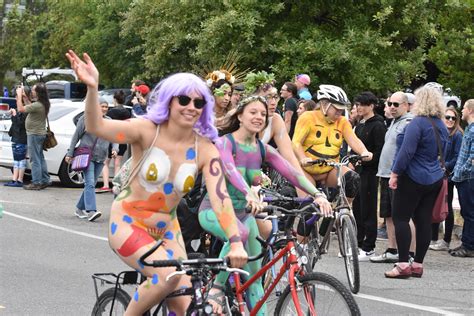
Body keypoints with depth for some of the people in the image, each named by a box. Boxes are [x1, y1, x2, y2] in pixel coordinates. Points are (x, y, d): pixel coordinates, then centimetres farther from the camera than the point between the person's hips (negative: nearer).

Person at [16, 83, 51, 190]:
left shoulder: (38, 105, -25)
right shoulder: (44, 104, 6)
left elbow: (21, 109, -22)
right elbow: (30, 108, 22)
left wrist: (19, 95, -12)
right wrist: (24, 96, 14)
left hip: (34, 135, -10)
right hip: (40, 133, 10)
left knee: (35, 159, -5)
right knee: (40, 158, 17)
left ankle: (36, 183, -3)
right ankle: (45, 180, 23)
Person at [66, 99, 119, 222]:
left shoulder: (109, 121, 12)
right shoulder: (86, 119, -1)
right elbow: (76, 137, 2)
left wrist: (115, 149, -8)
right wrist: (70, 153, 0)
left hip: (100, 158, 5)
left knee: (91, 184, 10)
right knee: (90, 183, -17)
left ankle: (80, 208, 23)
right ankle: (91, 211, -26)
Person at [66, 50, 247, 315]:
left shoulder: (205, 149, -8)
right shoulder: (148, 131, -16)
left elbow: (220, 198, -18)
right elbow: (97, 127, -31)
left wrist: (236, 243, -33)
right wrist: (92, 88, -51)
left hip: (166, 230, 4)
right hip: (128, 224, -4)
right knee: (168, 274, -30)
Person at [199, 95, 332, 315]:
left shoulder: (263, 150, 1)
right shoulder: (224, 143, -15)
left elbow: (291, 172, -13)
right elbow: (229, 169, -35)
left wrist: (317, 194, -29)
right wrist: (249, 195, -55)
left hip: (242, 212, 6)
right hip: (215, 209, -6)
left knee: (254, 274, 0)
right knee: (241, 231, -37)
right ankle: (217, 288, -21)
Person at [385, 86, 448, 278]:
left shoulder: (418, 123, -16)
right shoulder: (441, 126, 11)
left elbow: (406, 151, -20)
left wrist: (395, 173, -15)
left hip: (413, 178, -8)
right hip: (434, 179, 8)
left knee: (400, 218, -4)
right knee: (424, 220, 8)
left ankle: (403, 265, -10)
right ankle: (418, 264, 10)